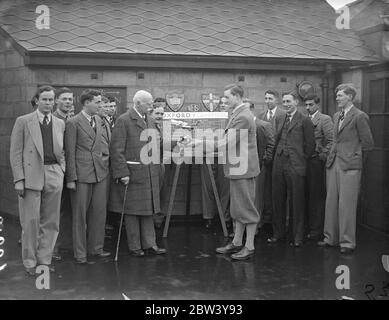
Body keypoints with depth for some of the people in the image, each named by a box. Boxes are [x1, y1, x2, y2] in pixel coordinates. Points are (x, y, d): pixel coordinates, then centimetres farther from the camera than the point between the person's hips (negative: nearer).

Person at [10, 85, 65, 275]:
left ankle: (44, 259, 21)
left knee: (51, 222, 8)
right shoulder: (23, 121, 0)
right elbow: (15, 152, -3)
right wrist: (19, 179, -9)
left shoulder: (60, 124, 12)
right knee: (31, 221, 0)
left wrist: (62, 171, 4)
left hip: (54, 176, 4)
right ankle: (30, 262, 14)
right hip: (31, 176, -4)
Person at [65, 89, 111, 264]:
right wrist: (71, 178, -11)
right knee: (80, 214, 3)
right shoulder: (73, 123, -7)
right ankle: (80, 252, 12)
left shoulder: (99, 121, 12)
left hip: (100, 172, 6)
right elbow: (70, 153, -8)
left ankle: (96, 247, 23)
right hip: (82, 173, -6)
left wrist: (105, 157, 8)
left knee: (99, 212, 10)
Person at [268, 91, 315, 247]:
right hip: (279, 164, 5)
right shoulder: (280, 119, 14)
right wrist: (277, 155, 11)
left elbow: (310, 144, -2)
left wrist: (301, 159, 1)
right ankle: (278, 232, 22)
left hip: (295, 166, -5)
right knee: (278, 200, 10)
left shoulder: (305, 120, -2)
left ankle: (296, 236, 10)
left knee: (296, 202, 0)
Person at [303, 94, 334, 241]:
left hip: (316, 162, -6)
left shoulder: (325, 119, -5)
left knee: (317, 196, -1)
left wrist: (322, 156, -12)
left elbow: (331, 141, -11)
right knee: (307, 196, 10)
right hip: (304, 161, 6)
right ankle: (307, 227, 19)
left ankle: (316, 230, 6)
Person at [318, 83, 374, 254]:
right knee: (331, 203, 11)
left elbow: (368, 143, -6)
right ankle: (331, 238, 23)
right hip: (333, 163, 7)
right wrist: (332, 154, 13)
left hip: (349, 166, -7)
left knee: (346, 205, -3)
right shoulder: (336, 116, 16)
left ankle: (347, 243, 6)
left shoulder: (360, 116, -8)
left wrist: (357, 159, 2)